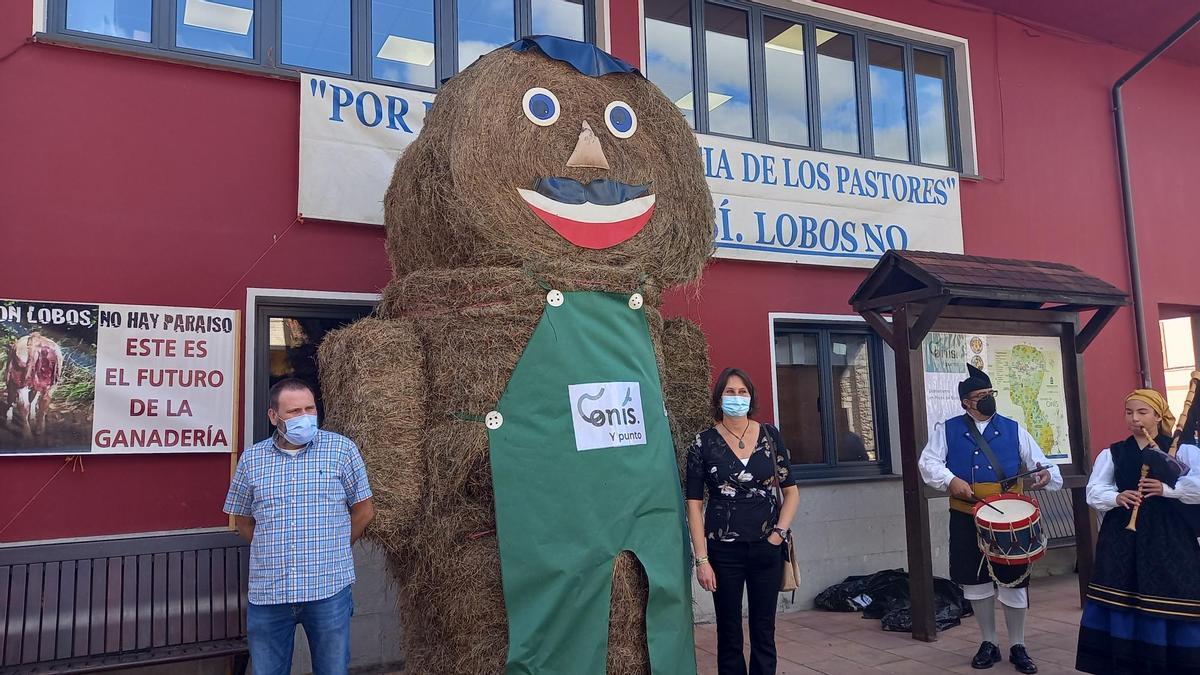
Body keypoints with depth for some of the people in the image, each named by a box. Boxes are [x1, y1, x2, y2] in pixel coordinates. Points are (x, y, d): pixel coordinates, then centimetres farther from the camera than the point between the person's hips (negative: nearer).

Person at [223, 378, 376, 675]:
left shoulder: (342, 449, -2)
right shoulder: (251, 459, 4)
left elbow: (364, 509, 4)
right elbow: (243, 520, 15)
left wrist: (331, 549, 8)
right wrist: (273, 551, 9)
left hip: (329, 589, -2)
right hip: (267, 592, 2)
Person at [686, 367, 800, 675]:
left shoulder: (770, 436, 2)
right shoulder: (704, 442, -4)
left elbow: (791, 491, 8)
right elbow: (694, 504, -5)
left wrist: (778, 533, -4)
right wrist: (702, 559, -9)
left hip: (766, 547, 2)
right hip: (723, 550, -2)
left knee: (764, 632, 9)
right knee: (729, 634, 7)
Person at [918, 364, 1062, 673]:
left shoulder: (1012, 429, 6)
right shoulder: (948, 430, 4)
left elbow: (1038, 462, 3)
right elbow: (928, 462, -2)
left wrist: (1045, 475, -20)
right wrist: (951, 480, -19)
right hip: (966, 518, 0)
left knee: (1014, 580, 3)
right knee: (975, 579, 8)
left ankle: (1017, 647, 20)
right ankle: (988, 644, 25)